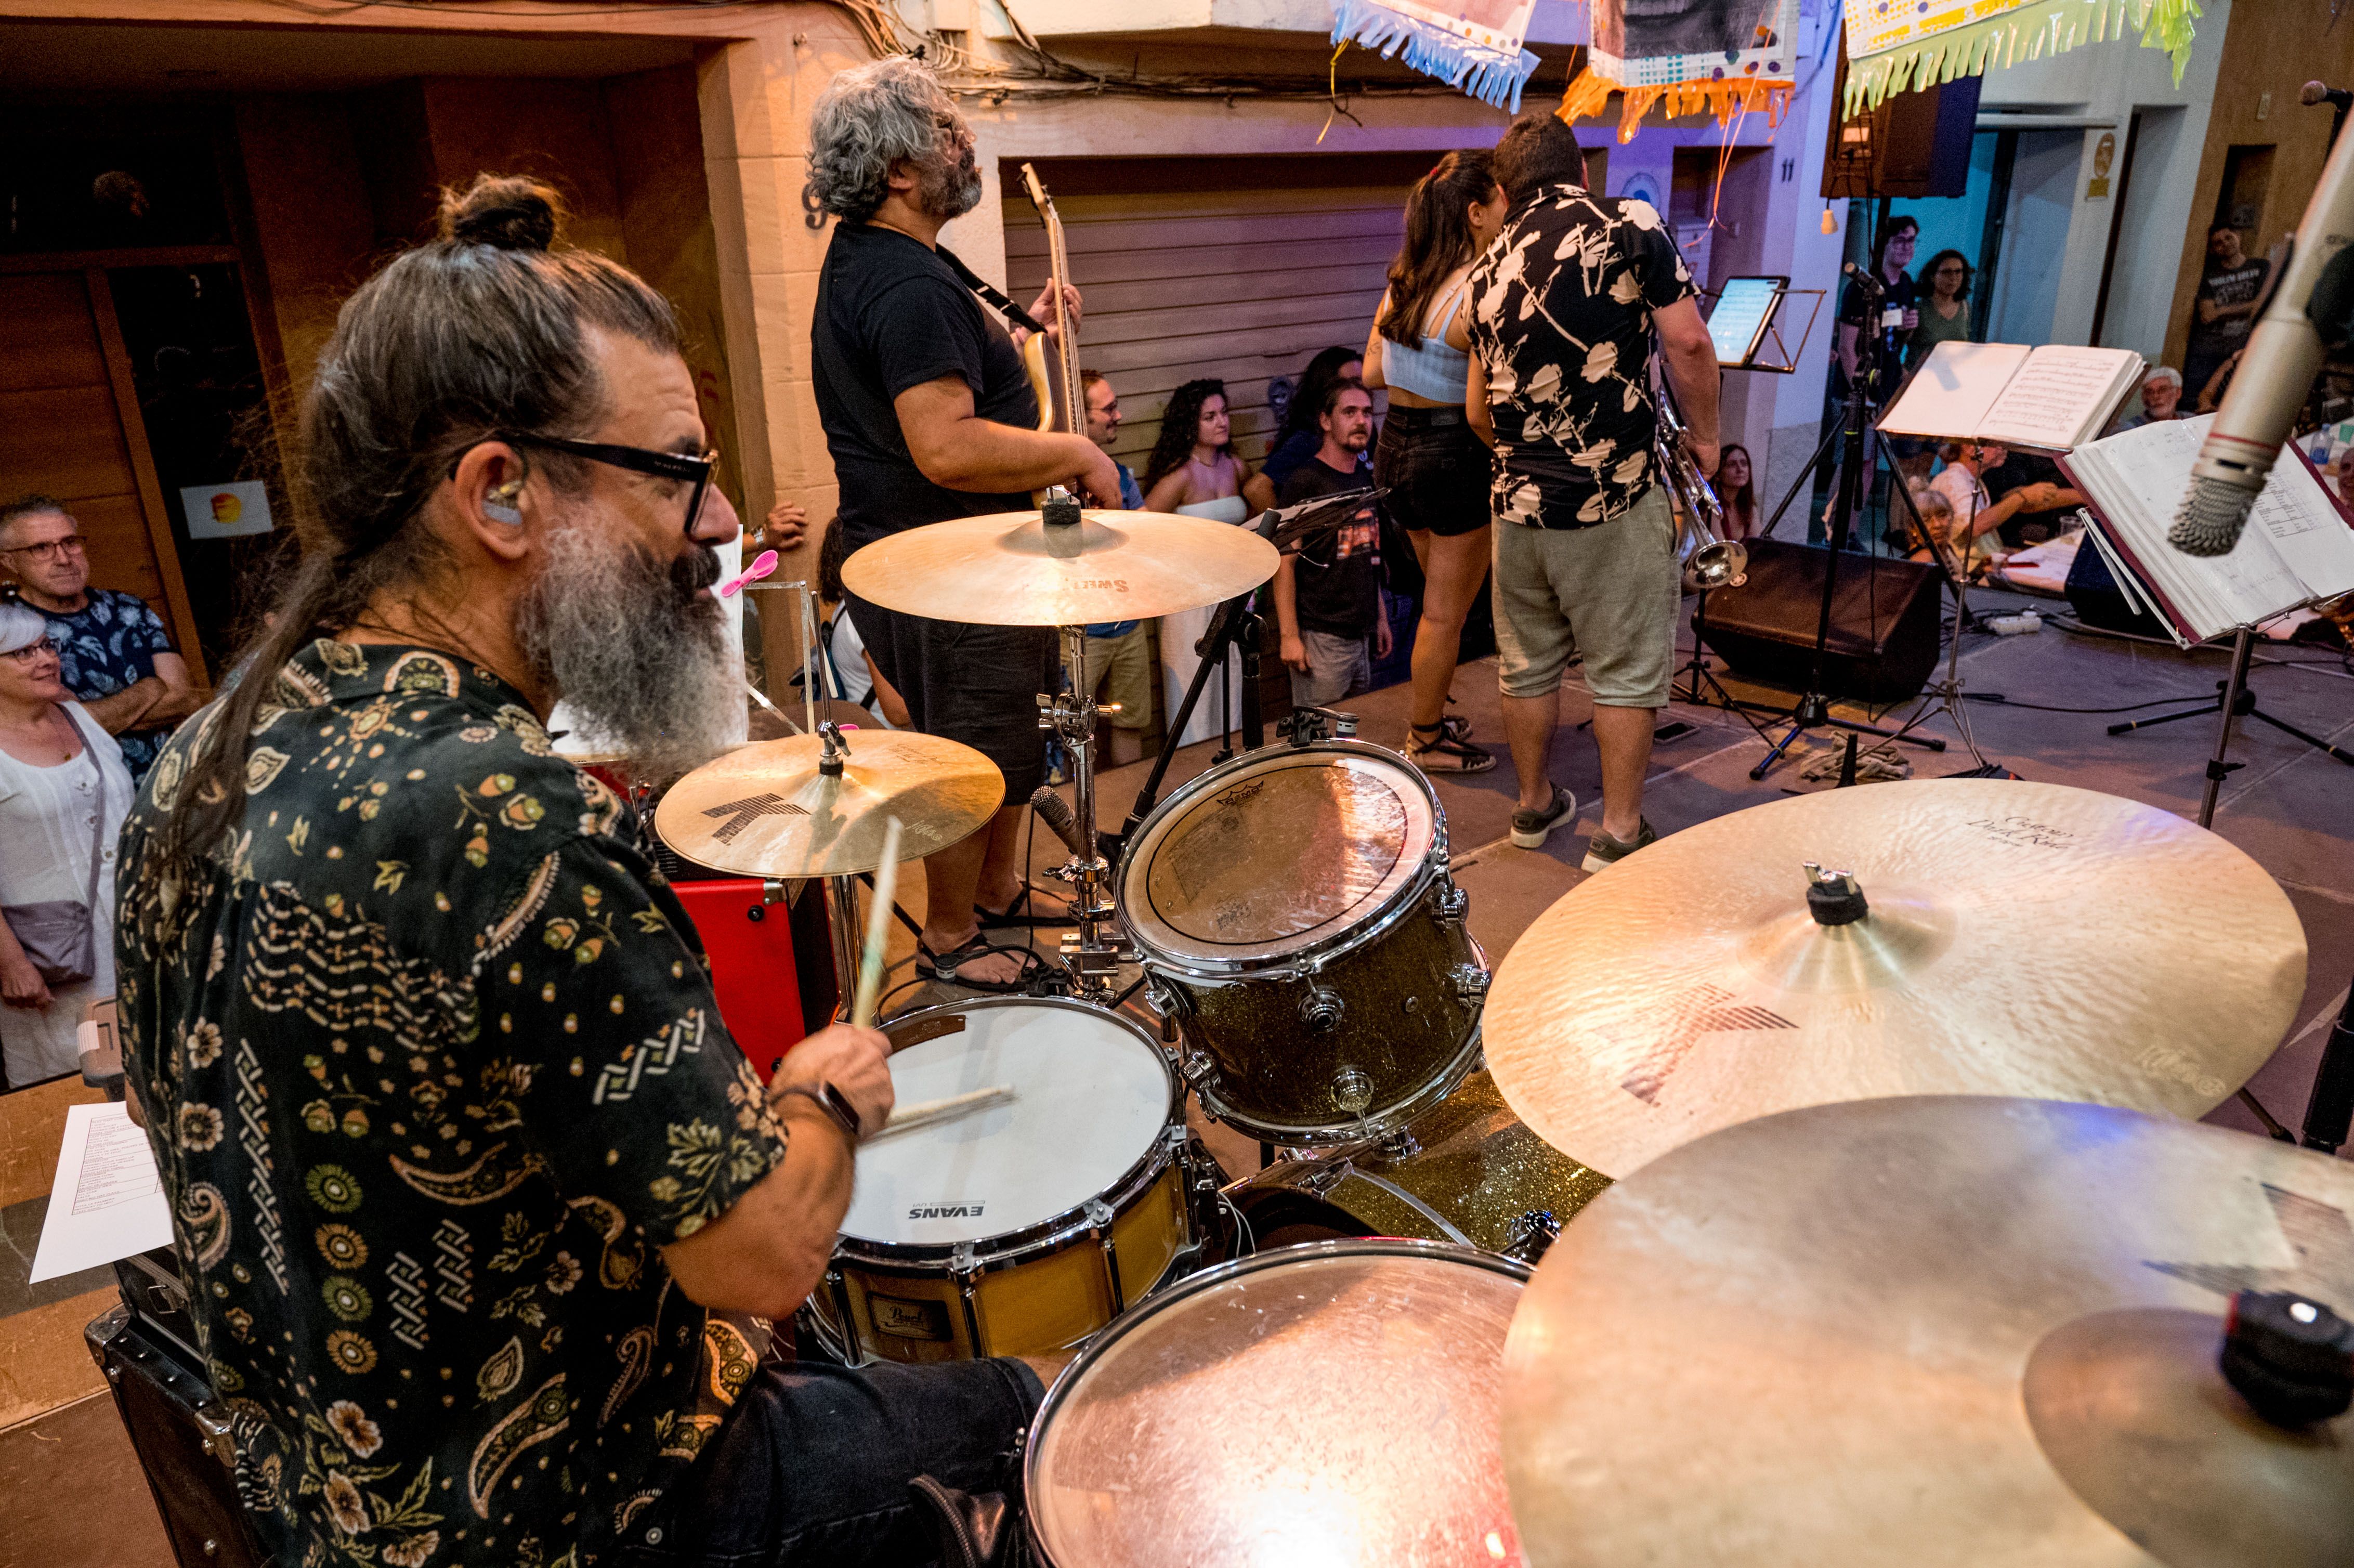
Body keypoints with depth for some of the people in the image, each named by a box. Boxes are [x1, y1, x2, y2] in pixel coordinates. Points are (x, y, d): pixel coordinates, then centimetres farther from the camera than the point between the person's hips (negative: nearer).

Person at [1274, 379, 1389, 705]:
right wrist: (1289, 635, -17)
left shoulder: (1366, 477, 13)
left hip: (1362, 635, 7)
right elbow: (1284, 562, -12)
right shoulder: (1306, 482, -9)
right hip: (1321, 638, -7)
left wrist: (1381, 617, 19)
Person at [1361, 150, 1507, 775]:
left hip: (1396, 447, 8)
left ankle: (1428, 717, 33)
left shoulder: (1403, 278, 5)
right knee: (1445, 612, 6)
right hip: (1454, 458, -8)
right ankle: (1427, 742, 19)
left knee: (1442, 600, 22)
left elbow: (1372, 372, 10)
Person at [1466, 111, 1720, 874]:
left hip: (1518, 498, 5)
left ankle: (1534, 806, 31)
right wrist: (1704, 437, 3)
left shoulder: (1490, 268, 10)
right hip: (1616, 496, -4)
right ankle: (1620, 834, 14)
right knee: (1627, 671, 7)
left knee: (1528, 665, 16)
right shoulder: (1629, 224, -4)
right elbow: (1688, 341, -11)